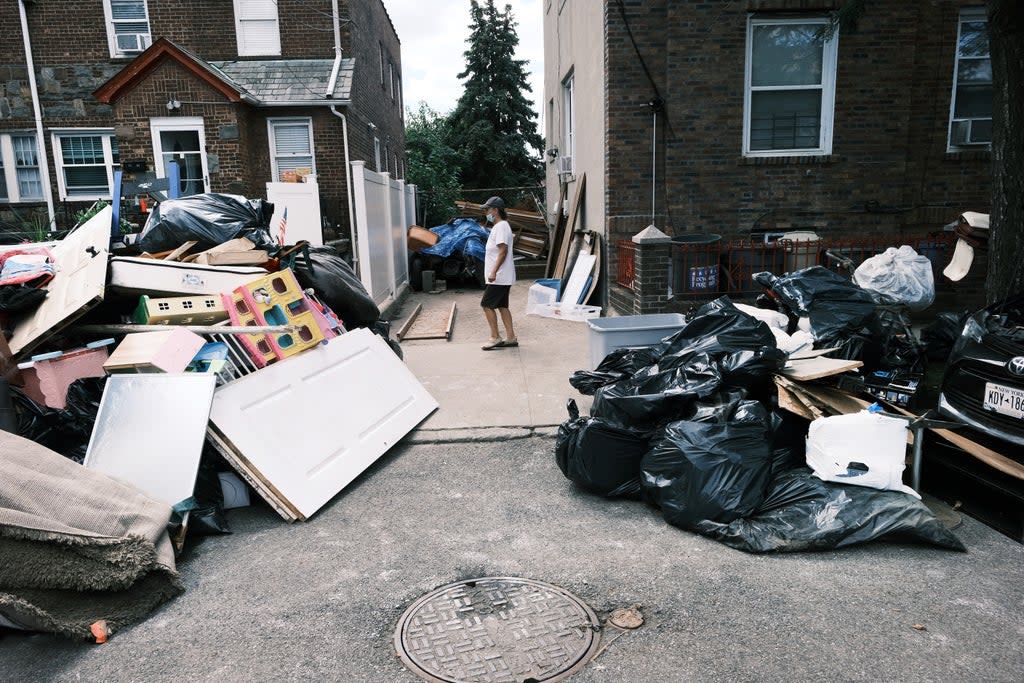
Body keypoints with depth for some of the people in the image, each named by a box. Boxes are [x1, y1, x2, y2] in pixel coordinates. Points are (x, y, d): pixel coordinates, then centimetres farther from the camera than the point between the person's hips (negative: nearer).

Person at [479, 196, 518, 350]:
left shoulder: (501, 227, -14)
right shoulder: (499, 226, 18)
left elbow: (503, 250, -23)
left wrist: (493, 272, -26)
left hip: (499, 277, -10)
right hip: (502, 277, 10)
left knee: (486, 304, -6)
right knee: (502, 306, 11)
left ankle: (495, 338, -2)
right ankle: (511, 337, 13)